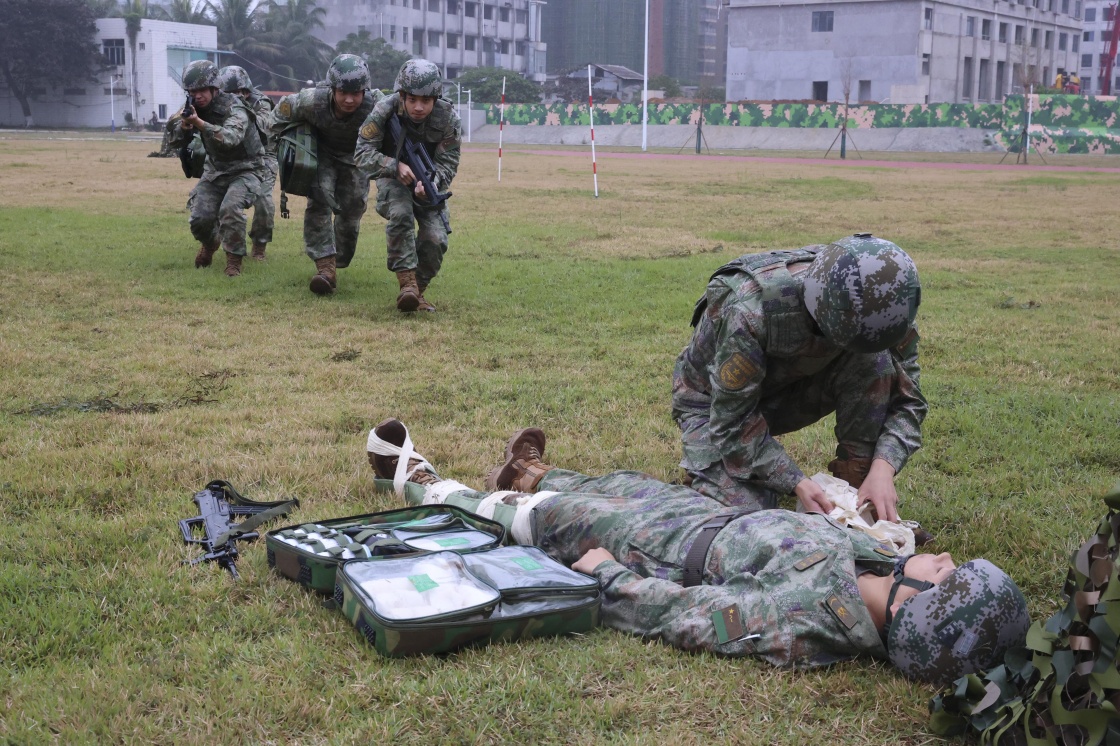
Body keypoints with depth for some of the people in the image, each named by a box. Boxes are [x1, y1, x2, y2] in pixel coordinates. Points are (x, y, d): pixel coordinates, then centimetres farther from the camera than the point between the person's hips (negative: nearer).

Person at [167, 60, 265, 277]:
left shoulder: (233, 109, -22)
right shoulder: (196, 108, -2)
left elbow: (230, 138, -41)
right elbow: (175, 142, -2)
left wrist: (199, 123, -52)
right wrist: (183, 125, -25)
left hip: (244, 171, -6)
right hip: (215, 171, 6)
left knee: (230, 209, -31)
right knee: (199, 218, -7)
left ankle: (234, 260, -16)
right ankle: (209, 244, 27)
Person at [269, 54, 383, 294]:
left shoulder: (376, 104, -36)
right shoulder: (313, 101, -33)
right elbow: (282, 113, -12)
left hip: (356, 157, 1)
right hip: (322, 154, -1)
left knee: (351, 210, 6)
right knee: (319, 203, -19)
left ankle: (338, 263, 30)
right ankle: (325, 266, -23)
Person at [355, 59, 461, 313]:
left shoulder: (448, 118, -21)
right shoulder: (385, 109, -24)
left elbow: (447, 163, -17)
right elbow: (363, 153, -23)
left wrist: (431, 182, -40)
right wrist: (396, 166, -41)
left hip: (428, 184, 2)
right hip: (394, 180, -2)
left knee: (435, 240, -15)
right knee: (400, 214, -33)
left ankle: (417, 291, 8)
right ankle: (407, 282, -29)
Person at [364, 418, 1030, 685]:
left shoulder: (807, 618, -43)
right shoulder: (883, 559, -25)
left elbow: (678, 614, -32)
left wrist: (605, 573, -20)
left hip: (661, 547, -5)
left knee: (544, 517, 16)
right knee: (620, 482, 28)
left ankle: (419, 482, 43)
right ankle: (536, 477, 61)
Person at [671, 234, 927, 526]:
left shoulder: (874, 305, -24)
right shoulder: (749, 312, -40)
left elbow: (906, 397, -17)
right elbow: (733, 424, -32)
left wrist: (883, 468, -34)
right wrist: (798, 483, -40)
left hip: (791, 387, 4)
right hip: (716, 401, -4)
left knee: (875, 362, -23)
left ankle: (861, 502, -13)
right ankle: (703, 458, 8)